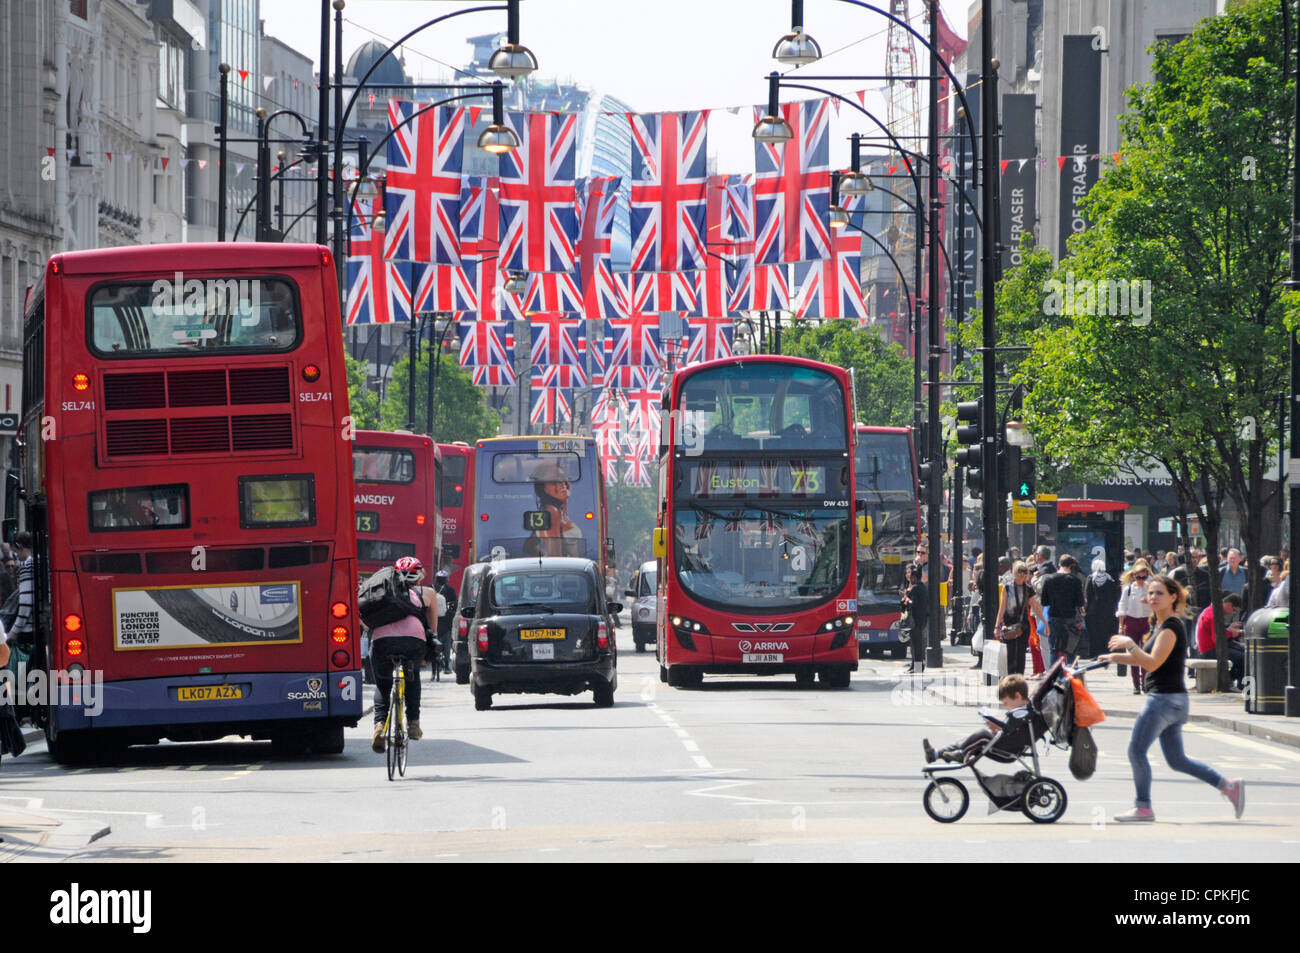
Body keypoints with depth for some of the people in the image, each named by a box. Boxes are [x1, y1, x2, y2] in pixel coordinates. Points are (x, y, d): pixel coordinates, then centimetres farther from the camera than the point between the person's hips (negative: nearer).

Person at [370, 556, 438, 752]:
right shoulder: (426, 593, 28)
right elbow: (433, 629, 32)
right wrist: (429, 655, 45)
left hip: (381, 638, 1)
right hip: (413, 638, -1)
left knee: (382, 683, 23)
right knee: (412, 677, 31)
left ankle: (380, 724, 0)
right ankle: (413, 723, 24)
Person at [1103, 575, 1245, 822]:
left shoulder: (1171, 627, -14)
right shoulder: (1160, 625, 16)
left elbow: (1153, 663, -23)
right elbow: (1144, 660, 26)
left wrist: (1129, 644, -18)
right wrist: (1116, 657, 20)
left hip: (1164, 698, -10)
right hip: (1173, 700, 10)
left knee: (1136, 750, -4)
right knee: (1177, 760, 11)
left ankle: (1143, 808, 4)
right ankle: (1229, 786, 10)